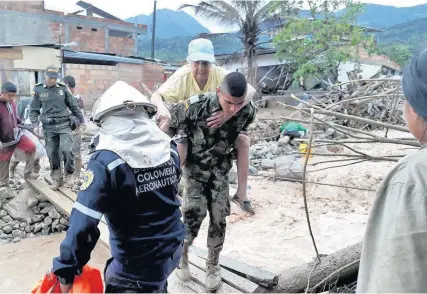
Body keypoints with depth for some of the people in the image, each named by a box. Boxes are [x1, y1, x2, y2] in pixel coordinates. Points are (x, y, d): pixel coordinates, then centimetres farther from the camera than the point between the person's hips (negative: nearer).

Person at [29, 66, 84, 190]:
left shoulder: (63, 89, 4)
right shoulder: (38, 90, 5)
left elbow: (73, 106, 11)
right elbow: (34, 110, 9)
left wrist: (81, 120, 13)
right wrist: (35, 125, -2)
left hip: (64, 124, -1)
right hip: (49, 127, 1)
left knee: (67, 150, -14)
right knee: (52, 153, 5)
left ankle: (69, 174, 6)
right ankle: (56, 179, 17)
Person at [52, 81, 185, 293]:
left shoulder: (105, 161, -23)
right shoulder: (169, 148, -6)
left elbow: (83, 223, -25)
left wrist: (66, 271, -12)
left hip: (136, 264, -5)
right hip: (172, 251, 6)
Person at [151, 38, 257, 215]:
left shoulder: (220, 74, -23)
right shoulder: (182, 77, -25)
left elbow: (250, 91, -33)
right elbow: (156, 96, -29)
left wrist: (230, 112, -51)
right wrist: (162, 109, -54)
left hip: (215, 127, 2)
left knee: (243, 141, -15)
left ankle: (241, 193, -1)